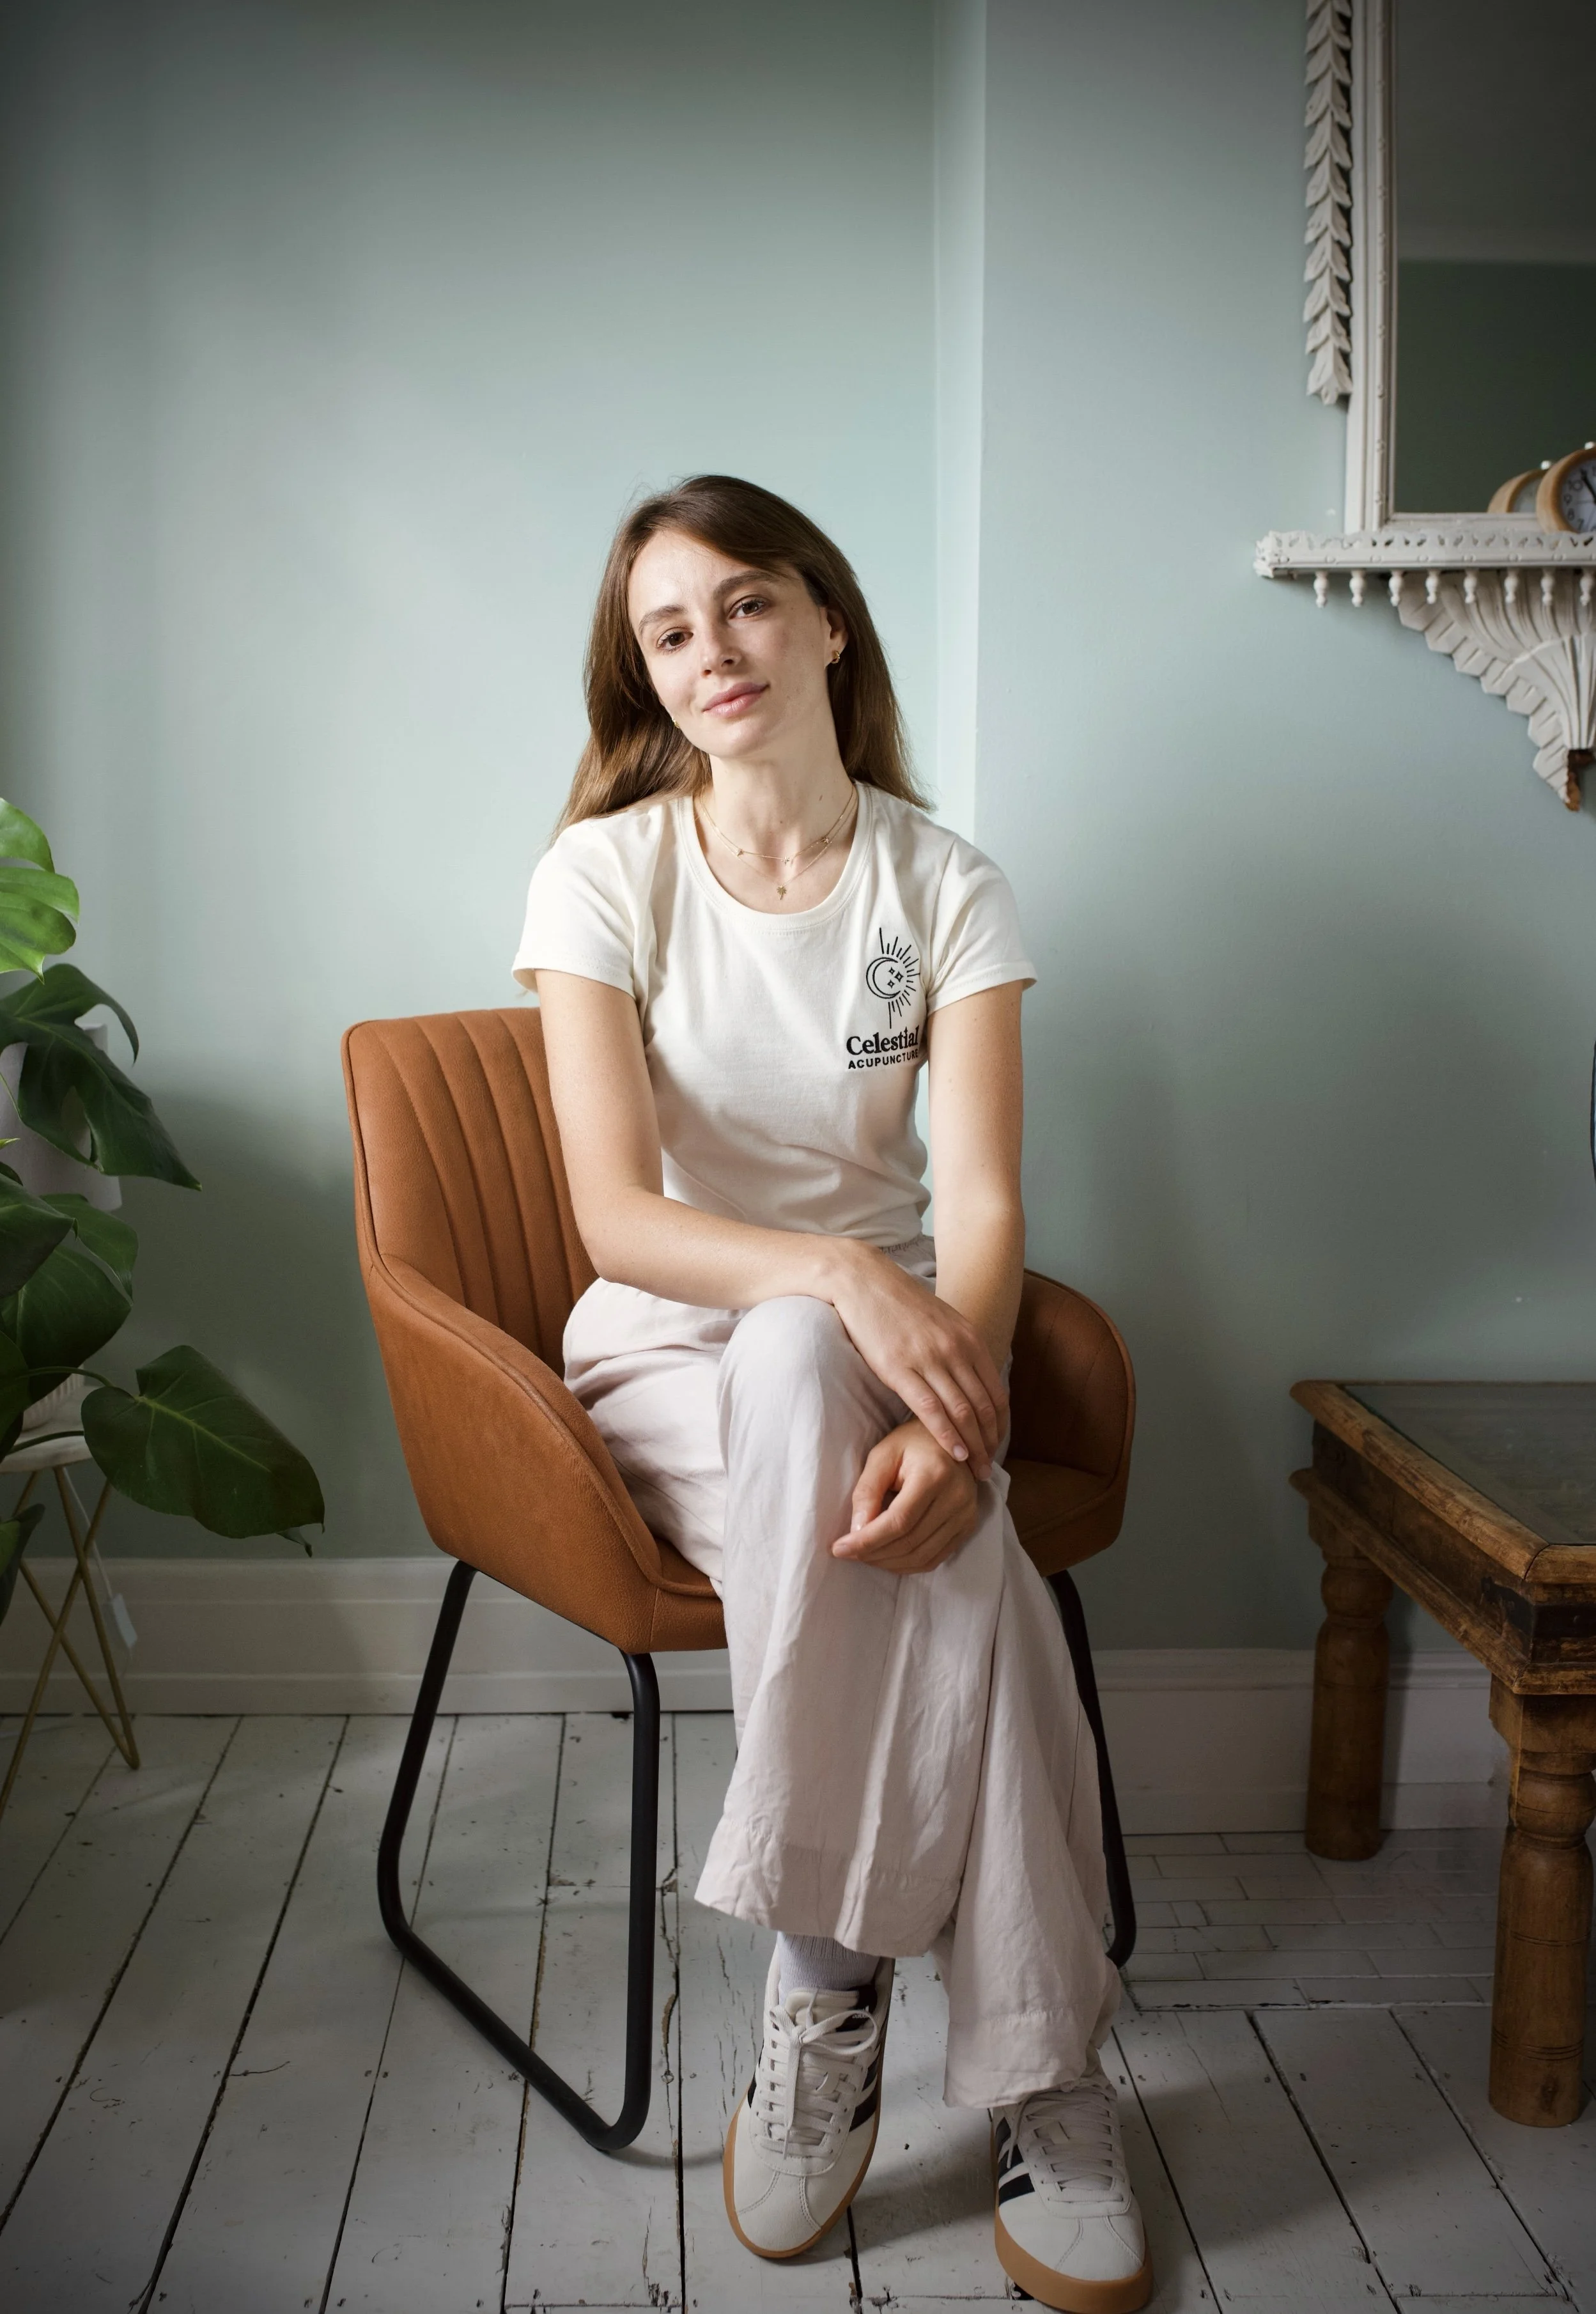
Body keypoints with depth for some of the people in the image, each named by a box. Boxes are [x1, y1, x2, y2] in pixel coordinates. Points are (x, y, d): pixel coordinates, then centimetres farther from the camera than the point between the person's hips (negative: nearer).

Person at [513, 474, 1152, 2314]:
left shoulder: (946, 889, -1)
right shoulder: (603, 876, -5)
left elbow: (982, 1206, -12)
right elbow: (617, 1216, -16)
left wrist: (950, 1409, -34)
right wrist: (835, 1275, -36)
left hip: (875, 1340, 2)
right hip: (670, 1354, -1)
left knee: (873, 1448, -37)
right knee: (958, 1568, -33)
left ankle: (824, 1984, -22)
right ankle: (1041, 2074, -18)